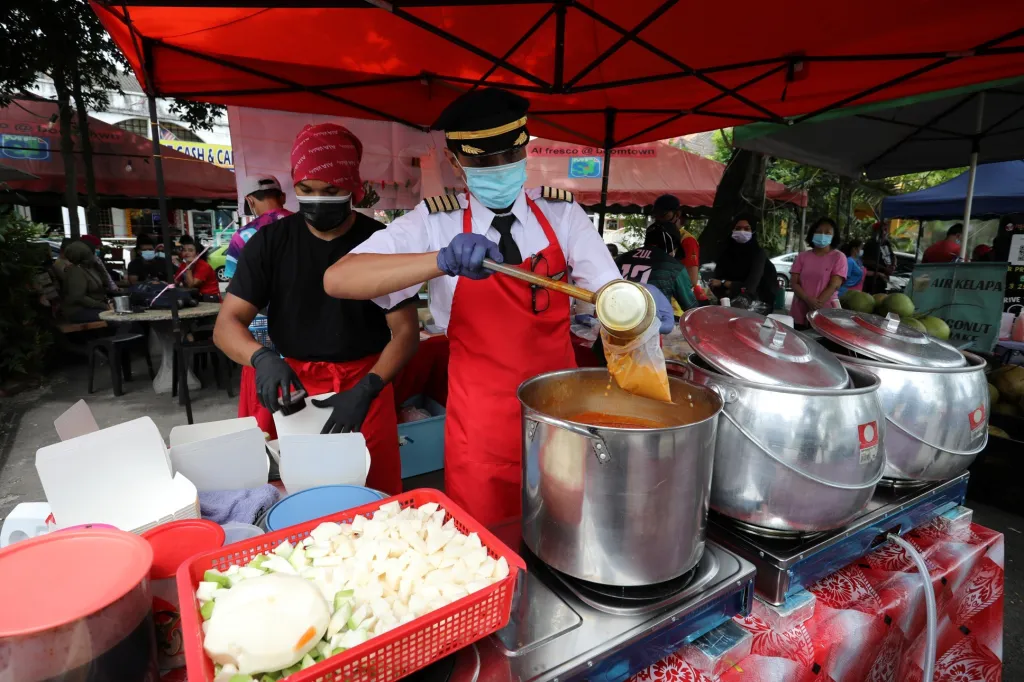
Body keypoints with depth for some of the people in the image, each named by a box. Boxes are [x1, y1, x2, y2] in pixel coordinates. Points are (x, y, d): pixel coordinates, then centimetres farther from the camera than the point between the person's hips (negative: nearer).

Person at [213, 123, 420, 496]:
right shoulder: (269, 242, 0)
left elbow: (405, 332, -8)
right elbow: (227, 324, -2)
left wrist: (365, 390, -23)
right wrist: (261, 358, -25)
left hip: (364, 385, -1)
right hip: (288, 385, 2)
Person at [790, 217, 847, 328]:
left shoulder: (839, 257, -1)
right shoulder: (802, 257, 6)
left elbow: (834, 286, -9)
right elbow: (794, 283, -1)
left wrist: (816, 305, -16)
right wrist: (809, 300, -17)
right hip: (800, 313, 3)